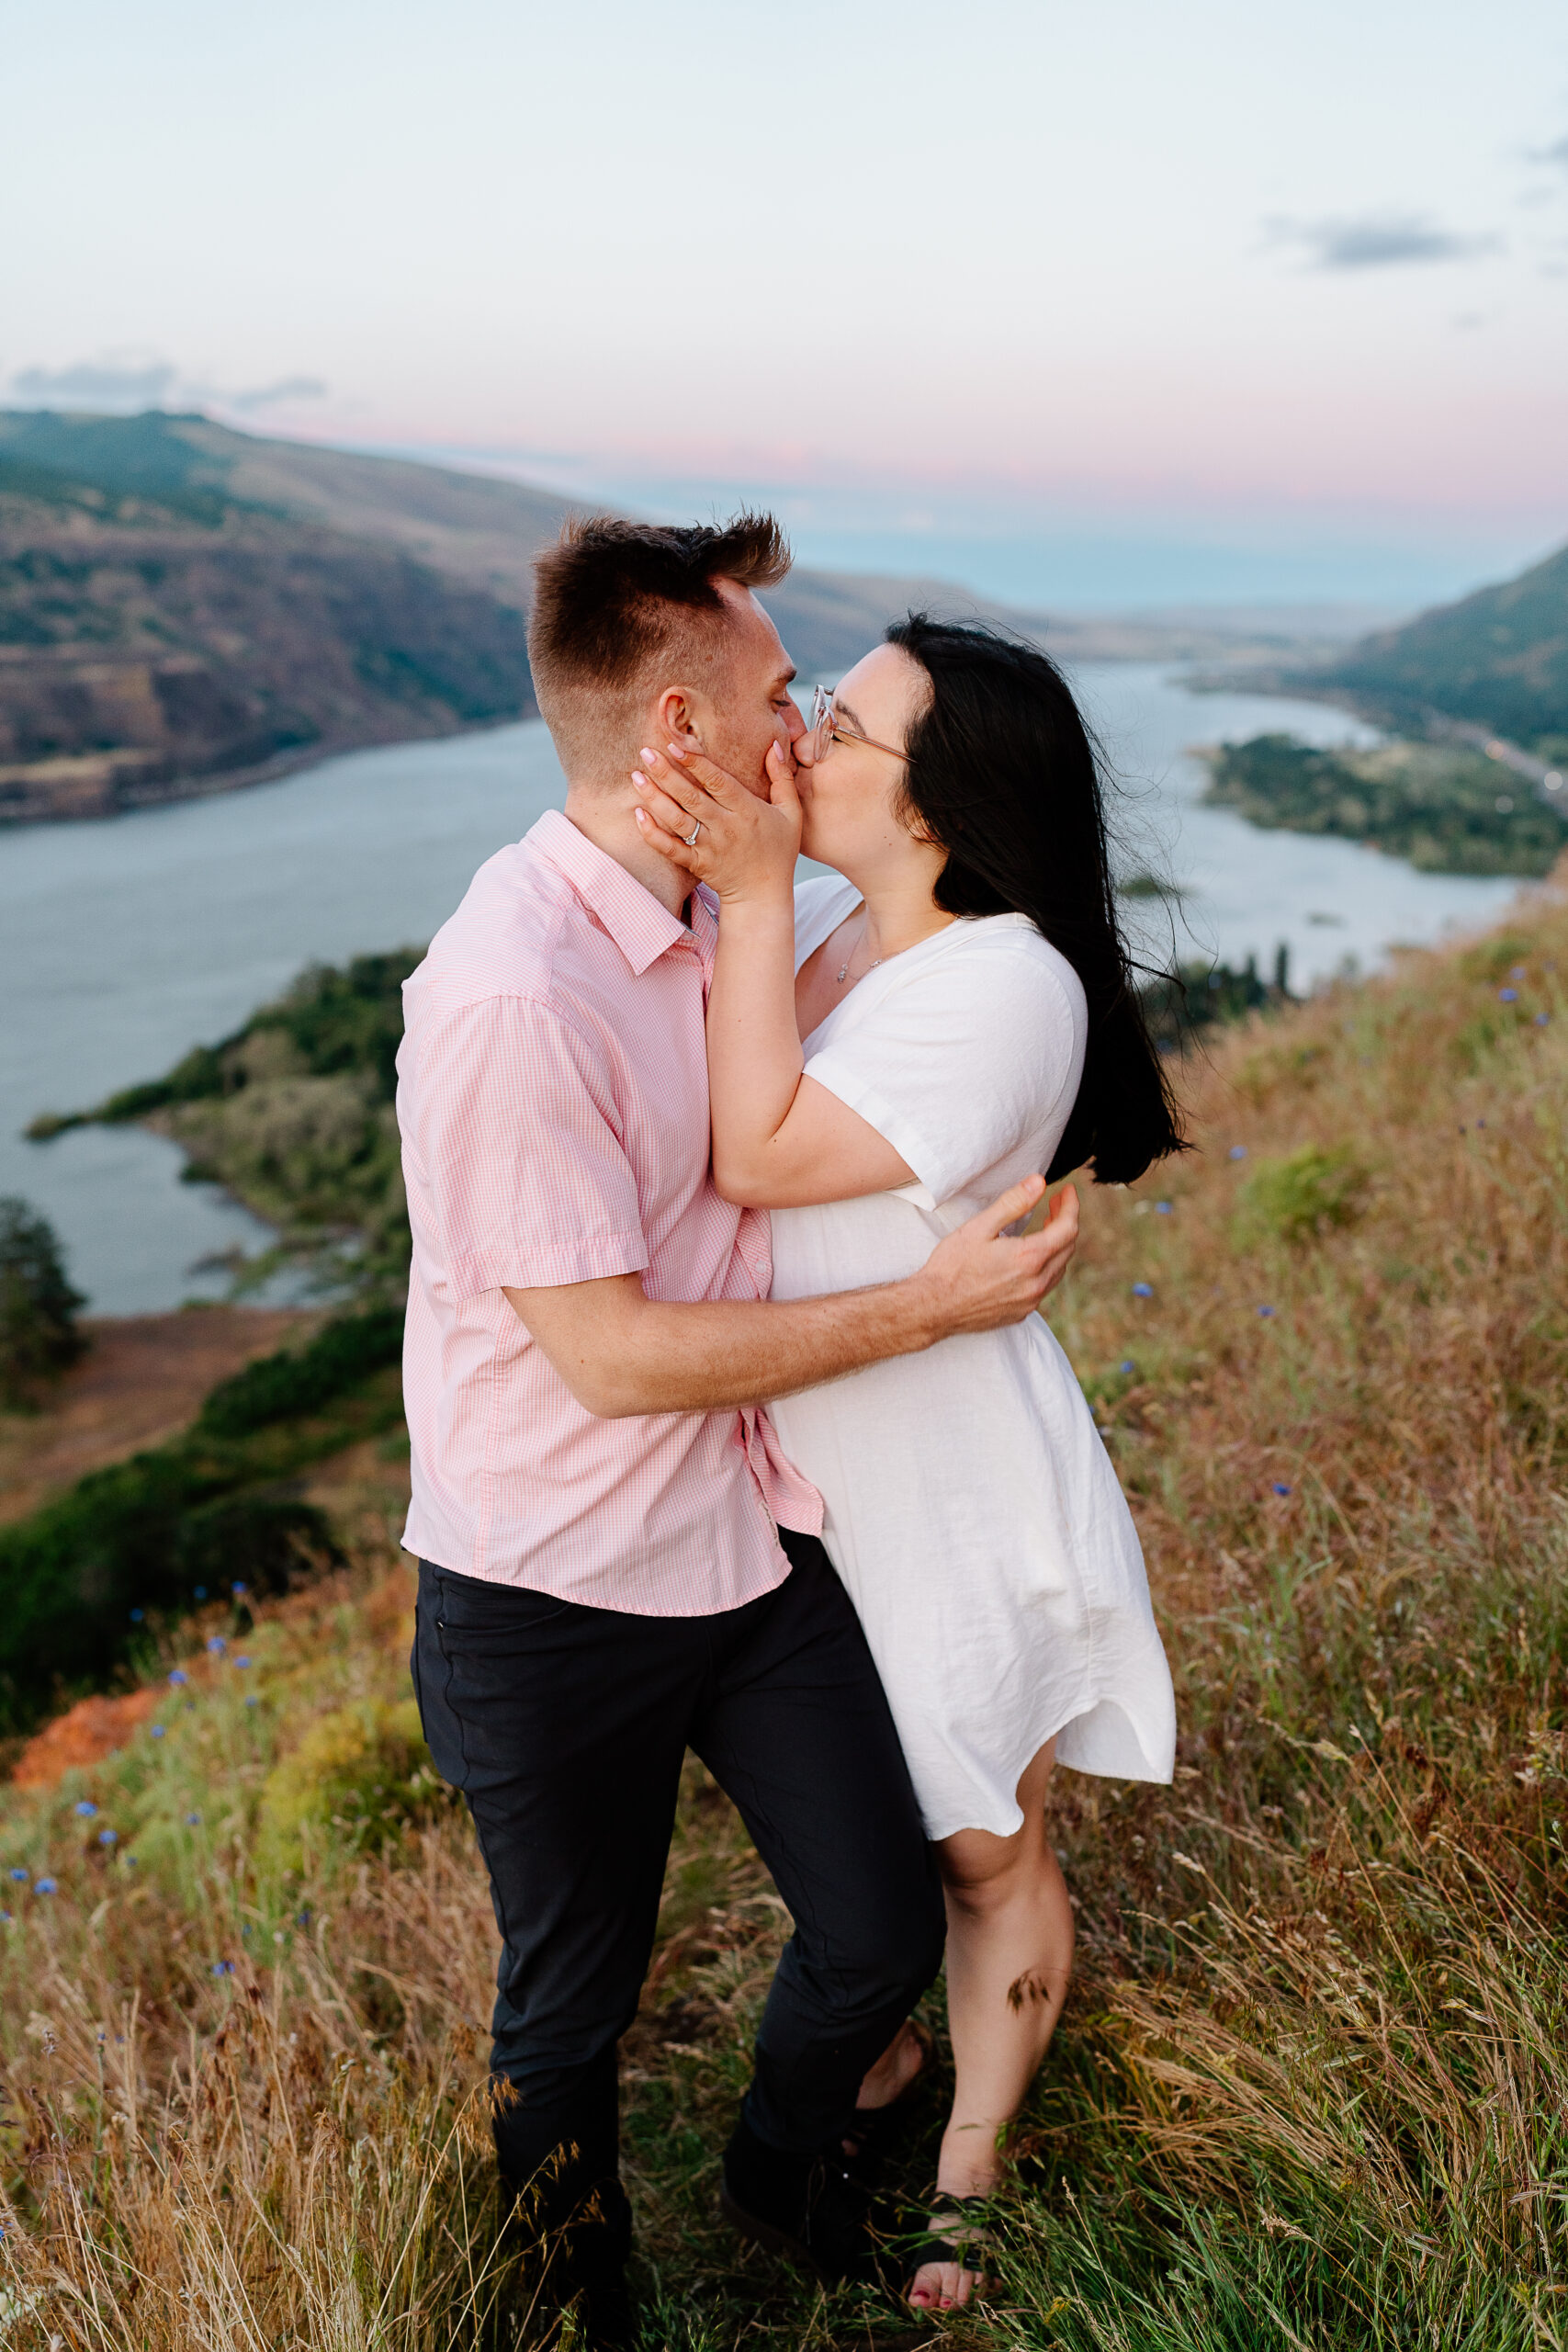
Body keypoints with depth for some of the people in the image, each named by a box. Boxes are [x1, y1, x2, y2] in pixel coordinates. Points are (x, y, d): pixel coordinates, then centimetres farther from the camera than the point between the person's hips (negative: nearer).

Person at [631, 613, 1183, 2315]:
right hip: (805, 1472, 7)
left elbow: (757, 1153, -29)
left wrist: (753, 891, -27)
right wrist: (687, 860, -22)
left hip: (949, 1500, -7)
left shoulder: (1005, 984, -25)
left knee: (982, 1858, 17)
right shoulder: (820, 922, -2)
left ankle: (966, 2177, 42)